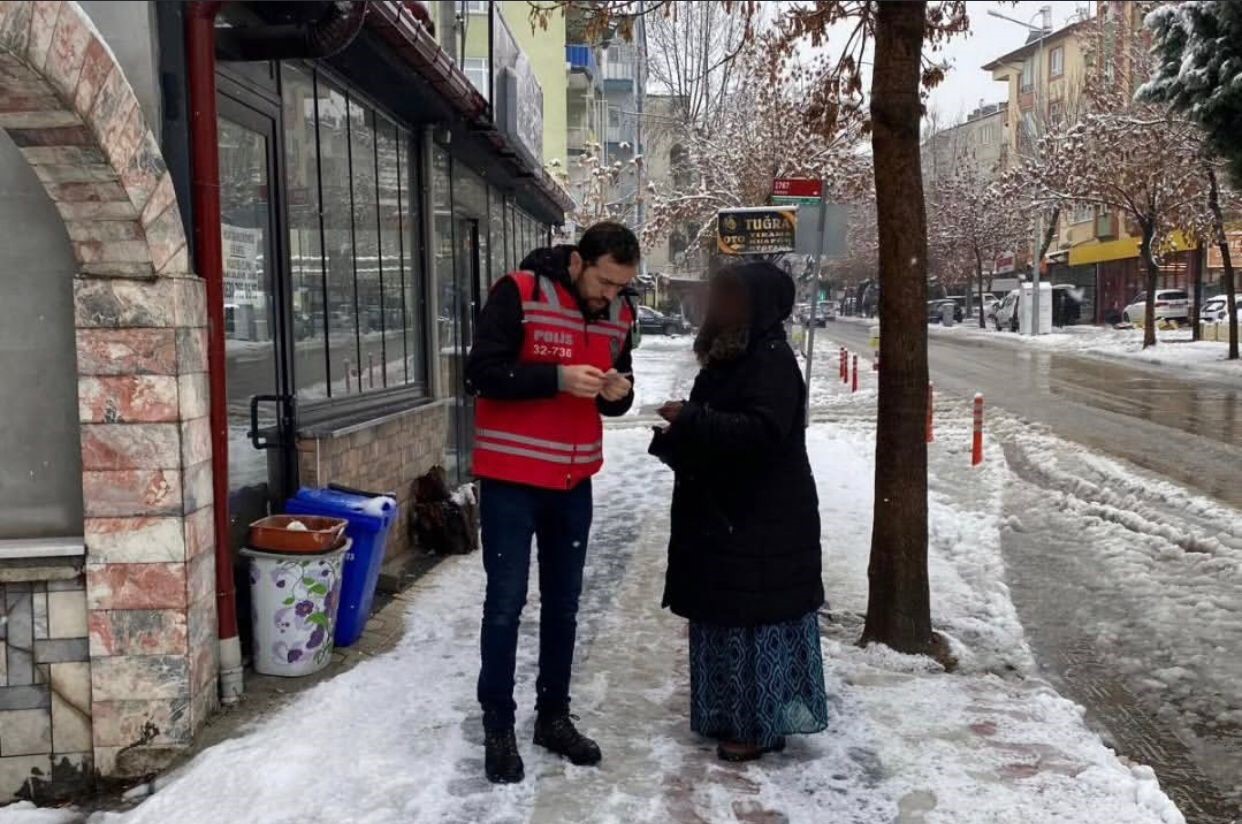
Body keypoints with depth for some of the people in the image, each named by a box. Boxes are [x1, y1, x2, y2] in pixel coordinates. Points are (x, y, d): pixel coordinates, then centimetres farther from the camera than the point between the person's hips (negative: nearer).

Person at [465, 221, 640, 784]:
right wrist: (559, 378, -27)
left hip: (574, 480, 6)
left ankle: (553, 716, 28)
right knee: (506, 602, 1)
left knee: (563, 603, 13)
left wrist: (618, 392, -11)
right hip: (511, 477, -5)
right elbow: (482, 373, -19)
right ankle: (498, 727, 16)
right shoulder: (517, 293, -14)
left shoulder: (619, 314, 4)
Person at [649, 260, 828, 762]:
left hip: (765, 521, -9)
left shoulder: (773, 360, -15)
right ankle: (732, 716, 27)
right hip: (724, 513, 9)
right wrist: (676, 437, 4)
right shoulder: (729, 357, 13)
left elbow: (761, 431, -26)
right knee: (726, 616, 15)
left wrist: (691, 419, -24)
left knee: (758, 618, -1)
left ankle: (761, 725, 11)